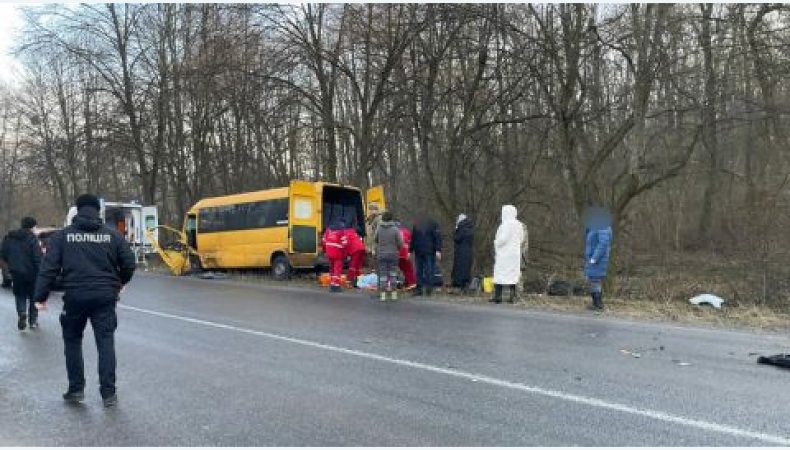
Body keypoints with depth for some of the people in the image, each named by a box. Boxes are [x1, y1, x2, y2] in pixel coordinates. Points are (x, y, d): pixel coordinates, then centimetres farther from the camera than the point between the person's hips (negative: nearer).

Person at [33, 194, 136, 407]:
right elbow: (129, 263, 4)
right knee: (106, 343, 4)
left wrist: (41, 296, 1)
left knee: (72, 341, 18)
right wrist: (120, 283, 22)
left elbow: (49, 267, -4)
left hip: (75, 297, 0)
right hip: (105, 297, 0)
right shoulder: (112, 235, 3)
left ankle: (76, 389, 21)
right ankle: (108, 393, 2)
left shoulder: (62, 235, 1)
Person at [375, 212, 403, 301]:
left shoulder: (378, 229, -5)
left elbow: (376, 240, 8)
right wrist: (397, 248, 12)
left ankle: (383, 294, 3)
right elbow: (400, 243, -8)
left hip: (381, 254, 1)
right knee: (393, 274, 10)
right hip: (393, 254, -1)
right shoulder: (395, 229, -10)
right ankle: (393, 293, 12)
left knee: (383, 274, 5)